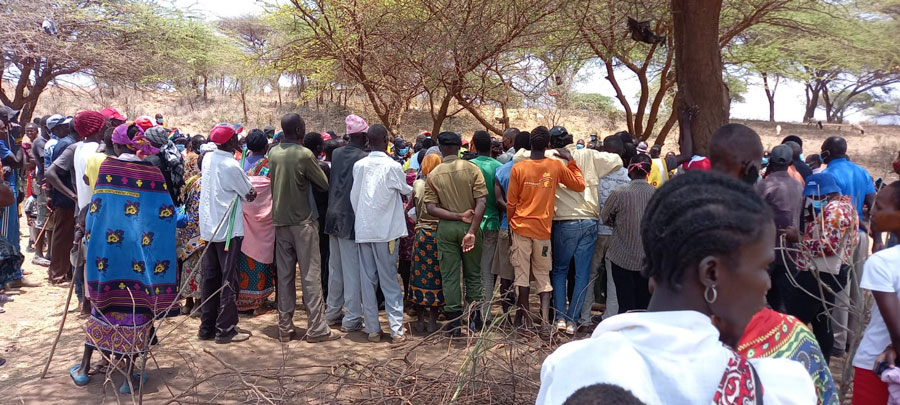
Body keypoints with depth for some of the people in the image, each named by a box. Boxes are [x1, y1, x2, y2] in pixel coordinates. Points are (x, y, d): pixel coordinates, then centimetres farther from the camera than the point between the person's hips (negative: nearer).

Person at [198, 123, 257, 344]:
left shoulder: (208, 158, 4)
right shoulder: (232, 166, -17)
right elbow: (250, 195, -9)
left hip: (208, 227, 7)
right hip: (228, 229, -7)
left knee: (210, 278, 12)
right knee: (229, 280, 0)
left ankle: (207, 327, 19)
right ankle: (226, 329, 3)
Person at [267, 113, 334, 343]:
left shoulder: (273, 153, 4)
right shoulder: (304, 155, -13)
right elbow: (324, 184, -7)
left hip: (280, 220, 6)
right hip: (302, 221, -5)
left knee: (284, 275, 9)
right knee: (310, 275, -1)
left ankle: (285, 328, 13)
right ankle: (316, 328, 1)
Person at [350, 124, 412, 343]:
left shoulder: (359, 165, 2)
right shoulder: (392, 166, -8)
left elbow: (354, 196, 6)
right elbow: (405, 190, 8)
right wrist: (414, 189, 30)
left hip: (363, 230, 3)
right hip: (386, 229, -3)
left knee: (368, 280, 7)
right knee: (389, 280, 2)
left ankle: (372, 329, 11)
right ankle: (396, 329, 1)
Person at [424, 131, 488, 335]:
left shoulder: (433, 175, -3)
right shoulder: (472, 169, -7)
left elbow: (431, 208, -10)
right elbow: (481, 203, -15)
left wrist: (457, 216, -11)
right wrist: (472, 232, -16)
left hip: (446, 227, 0)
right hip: (470, 226, 0)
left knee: (449, 276, 7)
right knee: (473, 274, 14)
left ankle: (454, 323, 10)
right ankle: (474, 320, 18)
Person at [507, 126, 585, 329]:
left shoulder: (518, 168, -7)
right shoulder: (556, 166, -4)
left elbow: (511, 203, -2)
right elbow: (579, 185, 7)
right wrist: (570, 160, 12)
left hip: (521, 227, -1)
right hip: (543, 229, 1)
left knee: (522, 274, 6)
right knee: (543, 276, 9)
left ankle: (524, 319, 12)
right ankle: (545, 320, -3)